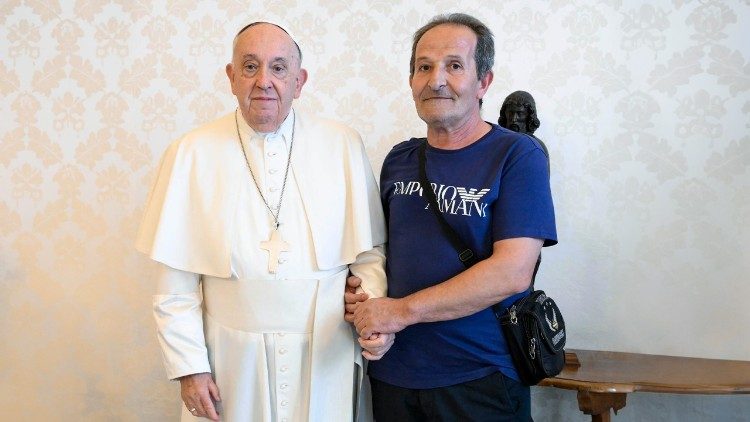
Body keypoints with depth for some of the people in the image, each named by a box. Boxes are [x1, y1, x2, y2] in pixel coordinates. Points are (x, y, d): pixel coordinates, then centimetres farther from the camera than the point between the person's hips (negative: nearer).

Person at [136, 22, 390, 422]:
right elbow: (175, 279, -2)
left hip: (325, 355, 1)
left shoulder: (342, 145, 0)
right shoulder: (191, 153, -4)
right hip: (233, 358, -1)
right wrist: (189, 366, -4)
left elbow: (369, 249, 5)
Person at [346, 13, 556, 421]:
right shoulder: (399, 159, 6)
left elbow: (512, 272, -19)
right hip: (392, 371, 5)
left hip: (479, 381, -4)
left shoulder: (518, 155, -10)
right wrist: (360, 297, -6)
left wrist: (403, 311, -19)